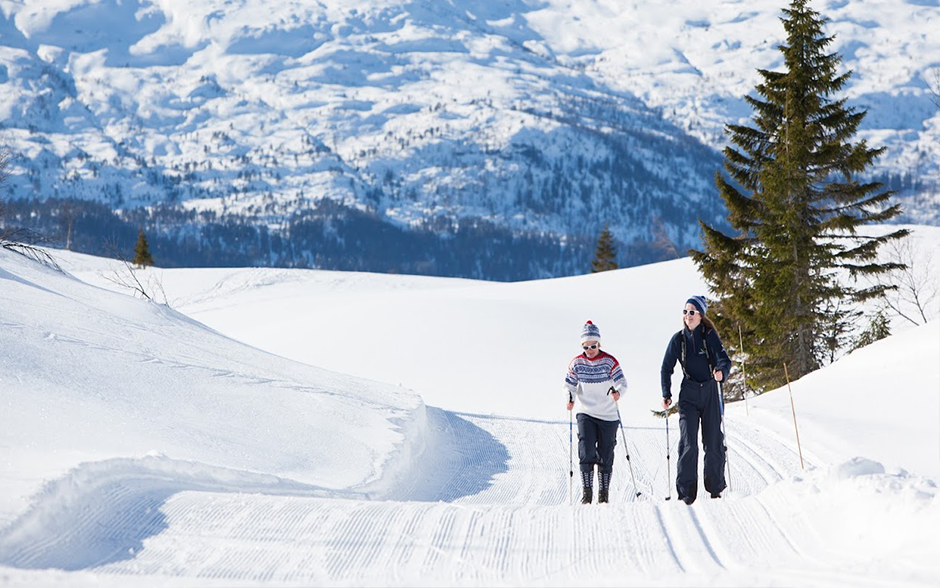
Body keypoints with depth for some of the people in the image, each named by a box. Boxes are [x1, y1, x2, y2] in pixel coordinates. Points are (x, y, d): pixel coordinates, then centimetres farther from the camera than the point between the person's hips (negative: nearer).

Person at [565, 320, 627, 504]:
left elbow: (622, 382, -9)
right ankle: (586, 491, -7)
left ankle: (604, 492, 19)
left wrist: (618, 392, -31)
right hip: (585, 414, 1)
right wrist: (570, 398, -13)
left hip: (608, 416, -1)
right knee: (586, 452, -13)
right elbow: (570, 384, 7)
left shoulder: (609, 361, -7)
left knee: (605, 456, 6)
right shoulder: (576, 363, -1)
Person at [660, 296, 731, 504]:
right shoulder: (678, 338, 4)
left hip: (710, 392, 0)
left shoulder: (710, 336, -1)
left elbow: (724, 359, -12)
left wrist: (721, 371, -35)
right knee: (688, 442, -12)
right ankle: (686, 491, -13)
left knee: (713, 442, 3)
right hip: (689, 394, 0)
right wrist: (666, 395, 0)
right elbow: (667, 368, 10)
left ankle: (715, 488, 18)